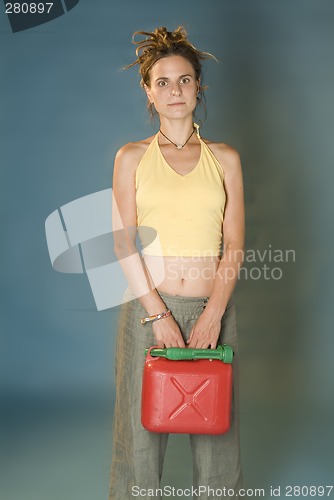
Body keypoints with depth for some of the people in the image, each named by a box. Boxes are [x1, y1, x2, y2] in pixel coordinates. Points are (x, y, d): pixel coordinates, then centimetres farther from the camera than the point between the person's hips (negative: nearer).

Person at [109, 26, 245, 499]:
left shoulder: (225, 158, 8)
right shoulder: (132, 156, 6)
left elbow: (234, 244, 2)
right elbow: (124, 242, -2)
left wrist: (214, 313, -10)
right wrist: (158, 314, -11)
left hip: (213, 308, 1)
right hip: (148, 305, -1)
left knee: (215, 431, 7)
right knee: (142, 428, 6)